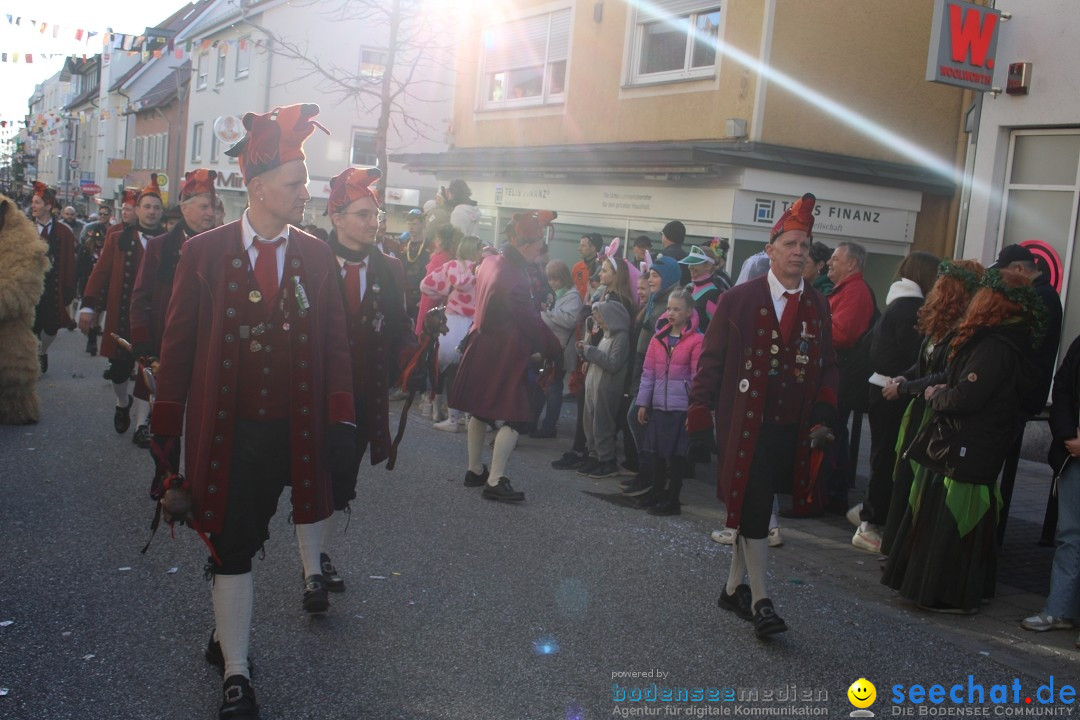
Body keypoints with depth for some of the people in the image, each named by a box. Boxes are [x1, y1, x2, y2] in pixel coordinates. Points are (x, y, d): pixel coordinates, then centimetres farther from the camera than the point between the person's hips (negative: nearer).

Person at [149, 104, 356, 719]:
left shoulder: (318, 257, 0)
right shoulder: (203, 253, -5)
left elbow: (335, 343, 2)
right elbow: (178, 345, -2)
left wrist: (341, 421, -4)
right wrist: (168, 433, -3)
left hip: (296, 424, 2)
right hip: (227, 427, -1)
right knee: (232, 545, 5)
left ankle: (313, 572, 52)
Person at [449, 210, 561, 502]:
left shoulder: (491, 262, 2)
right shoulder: (515, 279, -24)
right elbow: (532, 323, -18)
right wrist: (555, 350, -8)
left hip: (481, 349, 9)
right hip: (505, 356, -9)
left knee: (480, 411, 18)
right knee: (515, 418, -2)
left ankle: (475, 470, 29)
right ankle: (495, 481, -2)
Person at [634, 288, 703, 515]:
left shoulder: (696, 340, -9)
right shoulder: (658, 337, 7)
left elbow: (697, 377, -9)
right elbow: (648, 372, 9)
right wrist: (643, 402, 7)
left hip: (682, 406, -5)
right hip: (658, 404, 5)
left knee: (676, 453, 2)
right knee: (657, 450, 14)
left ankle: (672, 499, 11)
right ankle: (657, 492, 29)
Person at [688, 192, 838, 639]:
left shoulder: (818, 307, 8)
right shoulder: (738, 300, -4)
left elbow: (827, 365, 13)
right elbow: (711, 363, -3)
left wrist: (823, 415, -1)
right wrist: (700, 419, -6)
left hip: (791, 430, 4)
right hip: (744, 425, -4)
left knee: (753, 510, 14)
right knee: (754, 511, -5)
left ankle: (734, 589, 28)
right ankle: (760, 601, 3)